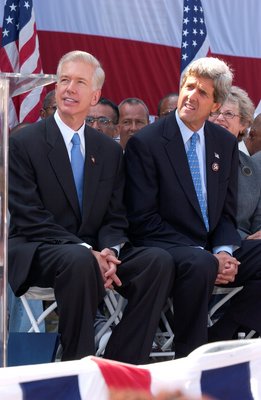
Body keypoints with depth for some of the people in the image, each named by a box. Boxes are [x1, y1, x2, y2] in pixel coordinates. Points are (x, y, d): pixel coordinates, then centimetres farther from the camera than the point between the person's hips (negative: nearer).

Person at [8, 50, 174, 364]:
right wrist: (87, 253, -22)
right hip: (37, 252, -5)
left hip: (93, 252, 5)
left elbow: (115, 219, 11)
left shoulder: (110, 151, 14)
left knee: (158, 261, -21)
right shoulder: (23, 143, -2)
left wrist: (109, 250, -14)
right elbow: (30, 217, -10)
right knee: (79, 261, -39)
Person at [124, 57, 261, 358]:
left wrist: (224, 252, -10)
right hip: (165, 249, -6)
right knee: (199, 265, -38)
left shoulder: (226, 144, 11)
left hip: (213, 251, 6)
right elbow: (143, 220, -10)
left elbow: (227, 212, 14)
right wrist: (204, 255, -18)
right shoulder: (145, 143, -6)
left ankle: (221, 341, -8)